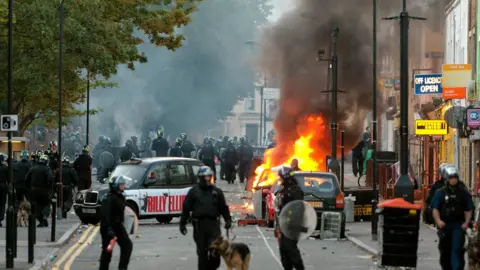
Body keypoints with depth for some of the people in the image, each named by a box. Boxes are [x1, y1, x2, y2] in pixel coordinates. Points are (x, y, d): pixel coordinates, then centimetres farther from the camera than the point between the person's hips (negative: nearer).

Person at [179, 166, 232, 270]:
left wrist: (228, 220, 5)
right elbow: (186, 208, 3)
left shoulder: (217, 191, 11)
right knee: (202, 251, 3)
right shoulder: (194, 191, 5)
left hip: (214, 224, 1)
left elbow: (223, 207, 14)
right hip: (199, 224, -1)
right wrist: (182, 223, 0)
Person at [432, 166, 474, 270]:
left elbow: (469, 210, 6)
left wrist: (467, 222, -9)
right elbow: (435, 209, -1)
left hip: (458, 226, -1)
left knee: (457, 249, -13)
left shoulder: (463, 193, 6)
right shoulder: (441, 193, 4)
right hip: (444, 225, 1)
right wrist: (438, 220, -18)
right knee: (444, 250, 10)